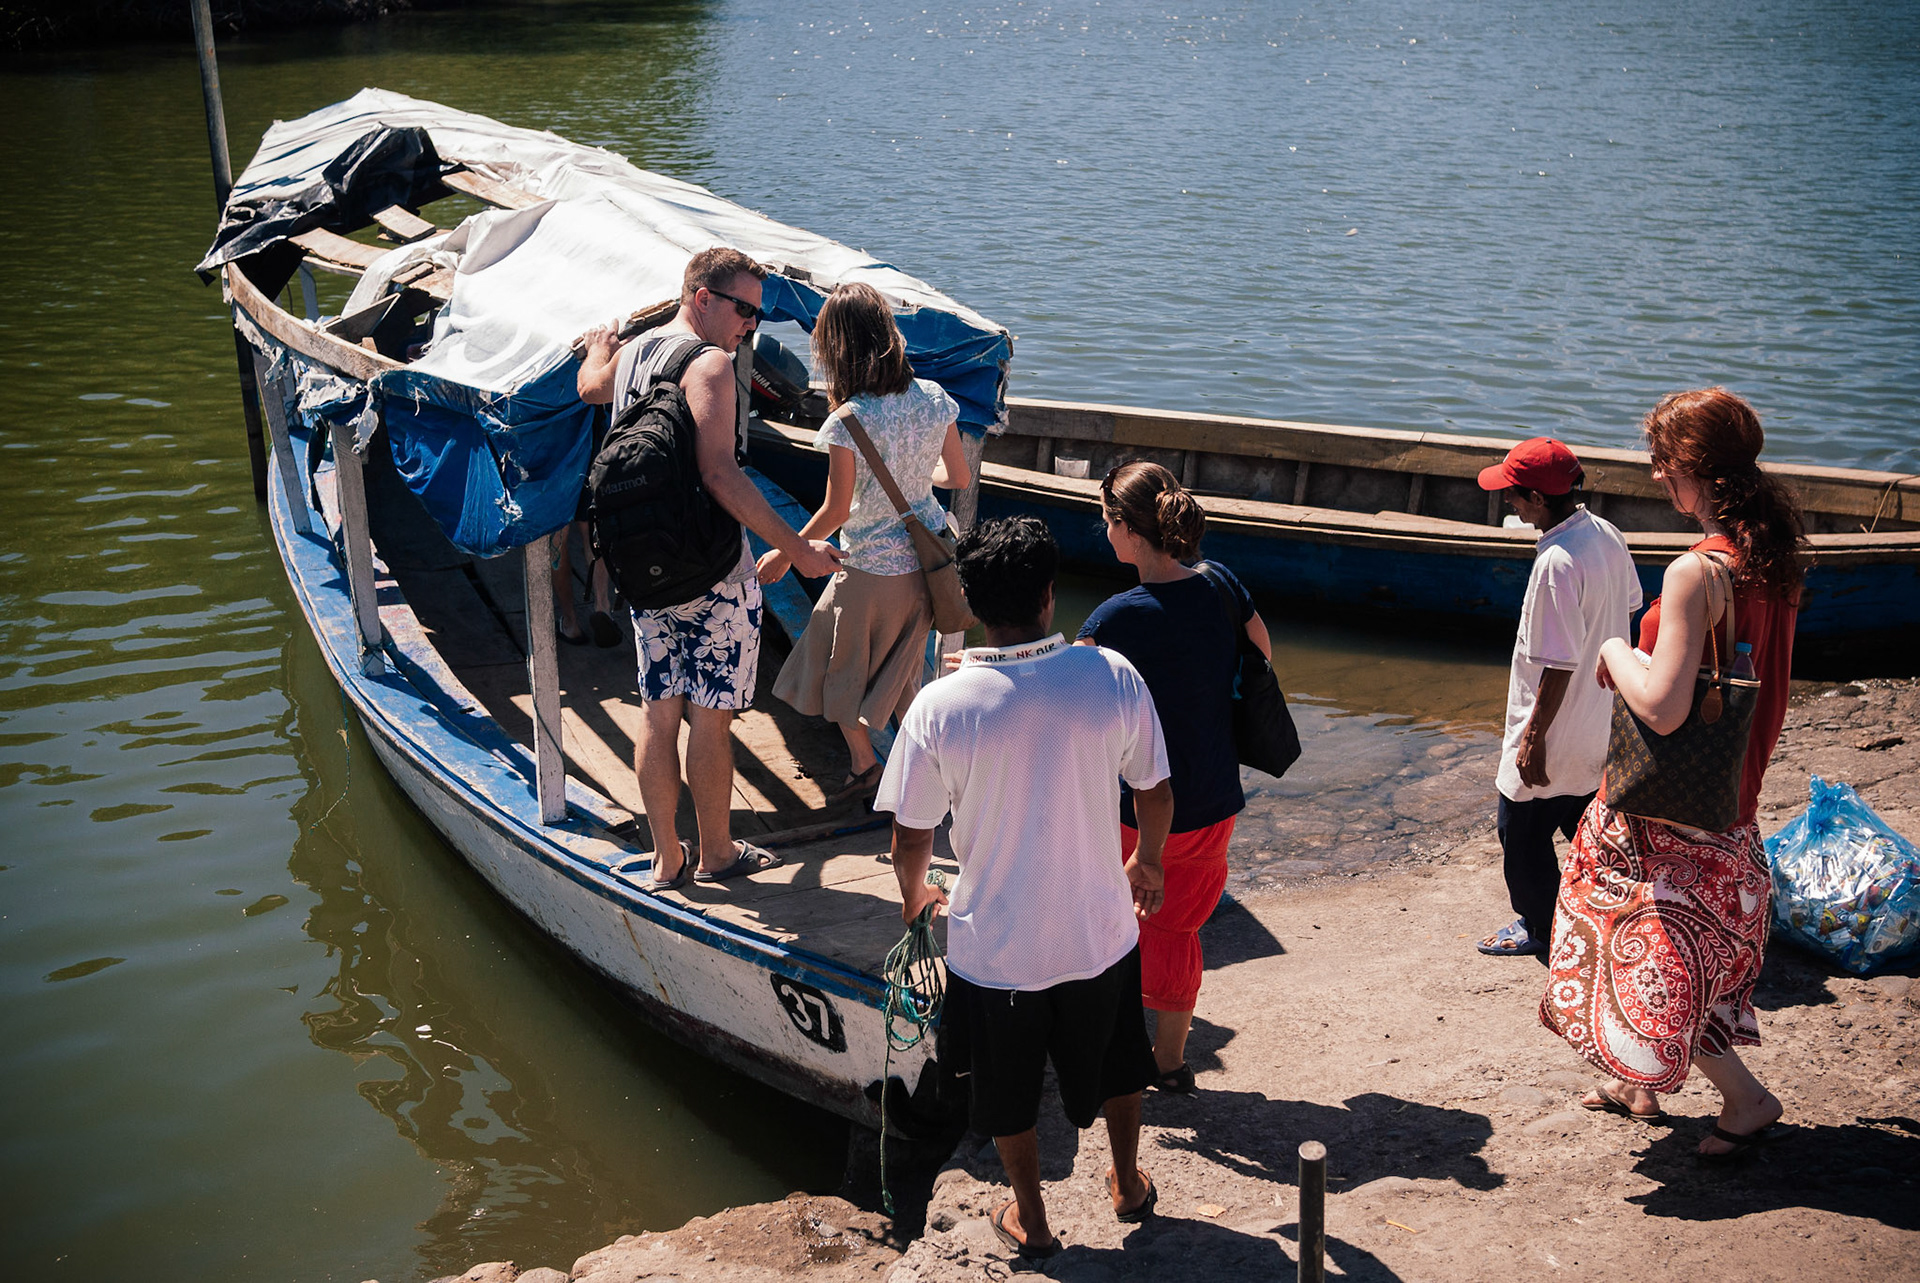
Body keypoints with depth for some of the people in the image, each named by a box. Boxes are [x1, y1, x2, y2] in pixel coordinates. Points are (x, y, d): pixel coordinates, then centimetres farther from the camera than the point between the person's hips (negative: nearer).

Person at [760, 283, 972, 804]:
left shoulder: (848, 420, -23)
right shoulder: (933, 397, -7)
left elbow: (835, 511, -16)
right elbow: (958, 476, 4)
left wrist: (785, 554, 0)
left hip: (870, 570, -5)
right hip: (926, 557, 6)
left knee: (841, 668, 18)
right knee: (899, 668, 23)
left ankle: (863, 764, 31)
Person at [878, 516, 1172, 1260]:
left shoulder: (938, 709, -21)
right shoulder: (1113, 677, -18)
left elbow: (912, 838, -11)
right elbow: (1155, 793, -5)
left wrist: (913, 893, 12)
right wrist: (1148, 862, 17)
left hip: (995, 943, -2)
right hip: (1099, 930, 2)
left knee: (1009, 1091, 23)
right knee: (1114, 1064, 30)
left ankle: (1030, 1221, 41)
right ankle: (1129, 1184, 51)